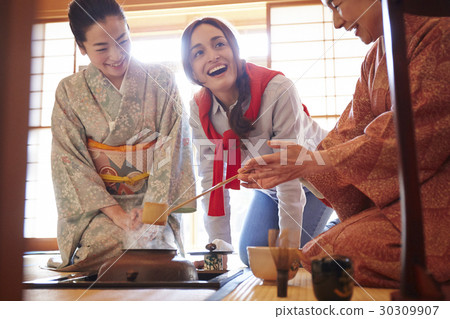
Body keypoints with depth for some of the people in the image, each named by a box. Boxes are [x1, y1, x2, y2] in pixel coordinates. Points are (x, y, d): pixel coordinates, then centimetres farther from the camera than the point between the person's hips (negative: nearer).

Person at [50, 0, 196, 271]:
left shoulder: (161, 81, 1)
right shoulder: (69, 91, 2)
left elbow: (173, 147, -4)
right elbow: (70, 160, -4)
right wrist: (115, 213, -16)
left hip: (152, 200, 0)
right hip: (94, 205, 0)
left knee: (154, 246, -28)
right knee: (99, 245, -29)